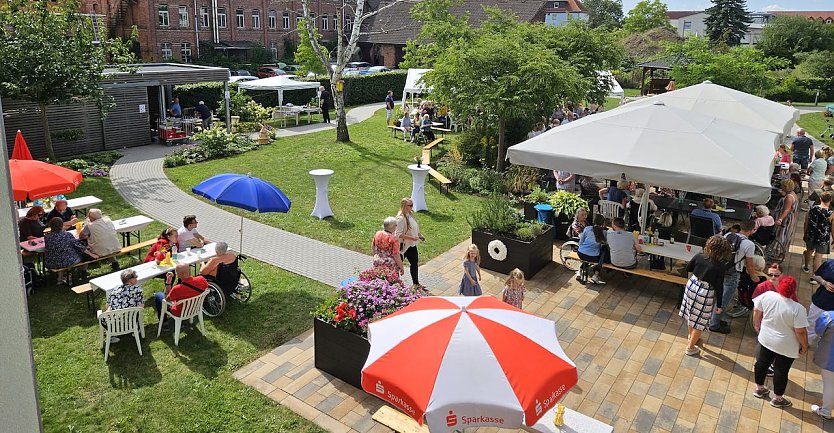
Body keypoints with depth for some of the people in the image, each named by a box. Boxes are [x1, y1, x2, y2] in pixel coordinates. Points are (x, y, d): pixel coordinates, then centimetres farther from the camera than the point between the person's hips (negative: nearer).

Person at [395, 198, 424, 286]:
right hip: (404, 245, -9)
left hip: (412, 245, 9)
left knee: (415, 263, 18)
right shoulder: (401, 218, -23)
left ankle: (416, 283, 33)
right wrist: (412, 238, -28)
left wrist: (419, 235, 3)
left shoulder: (410, 214, 3)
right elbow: (399, 234, -26)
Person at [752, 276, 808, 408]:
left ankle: (759, 389, 38)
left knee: (762, 363, 20)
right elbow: (800, 332, -20)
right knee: (781, 371, 12)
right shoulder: (797, 309, -26)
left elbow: (756, 311, -2)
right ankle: (777, 398, 28)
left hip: (766, 339, 4)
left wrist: (757, 325, 15)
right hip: (786, 346, -4)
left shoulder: (767, 295, -15)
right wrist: (804, 346, -3)